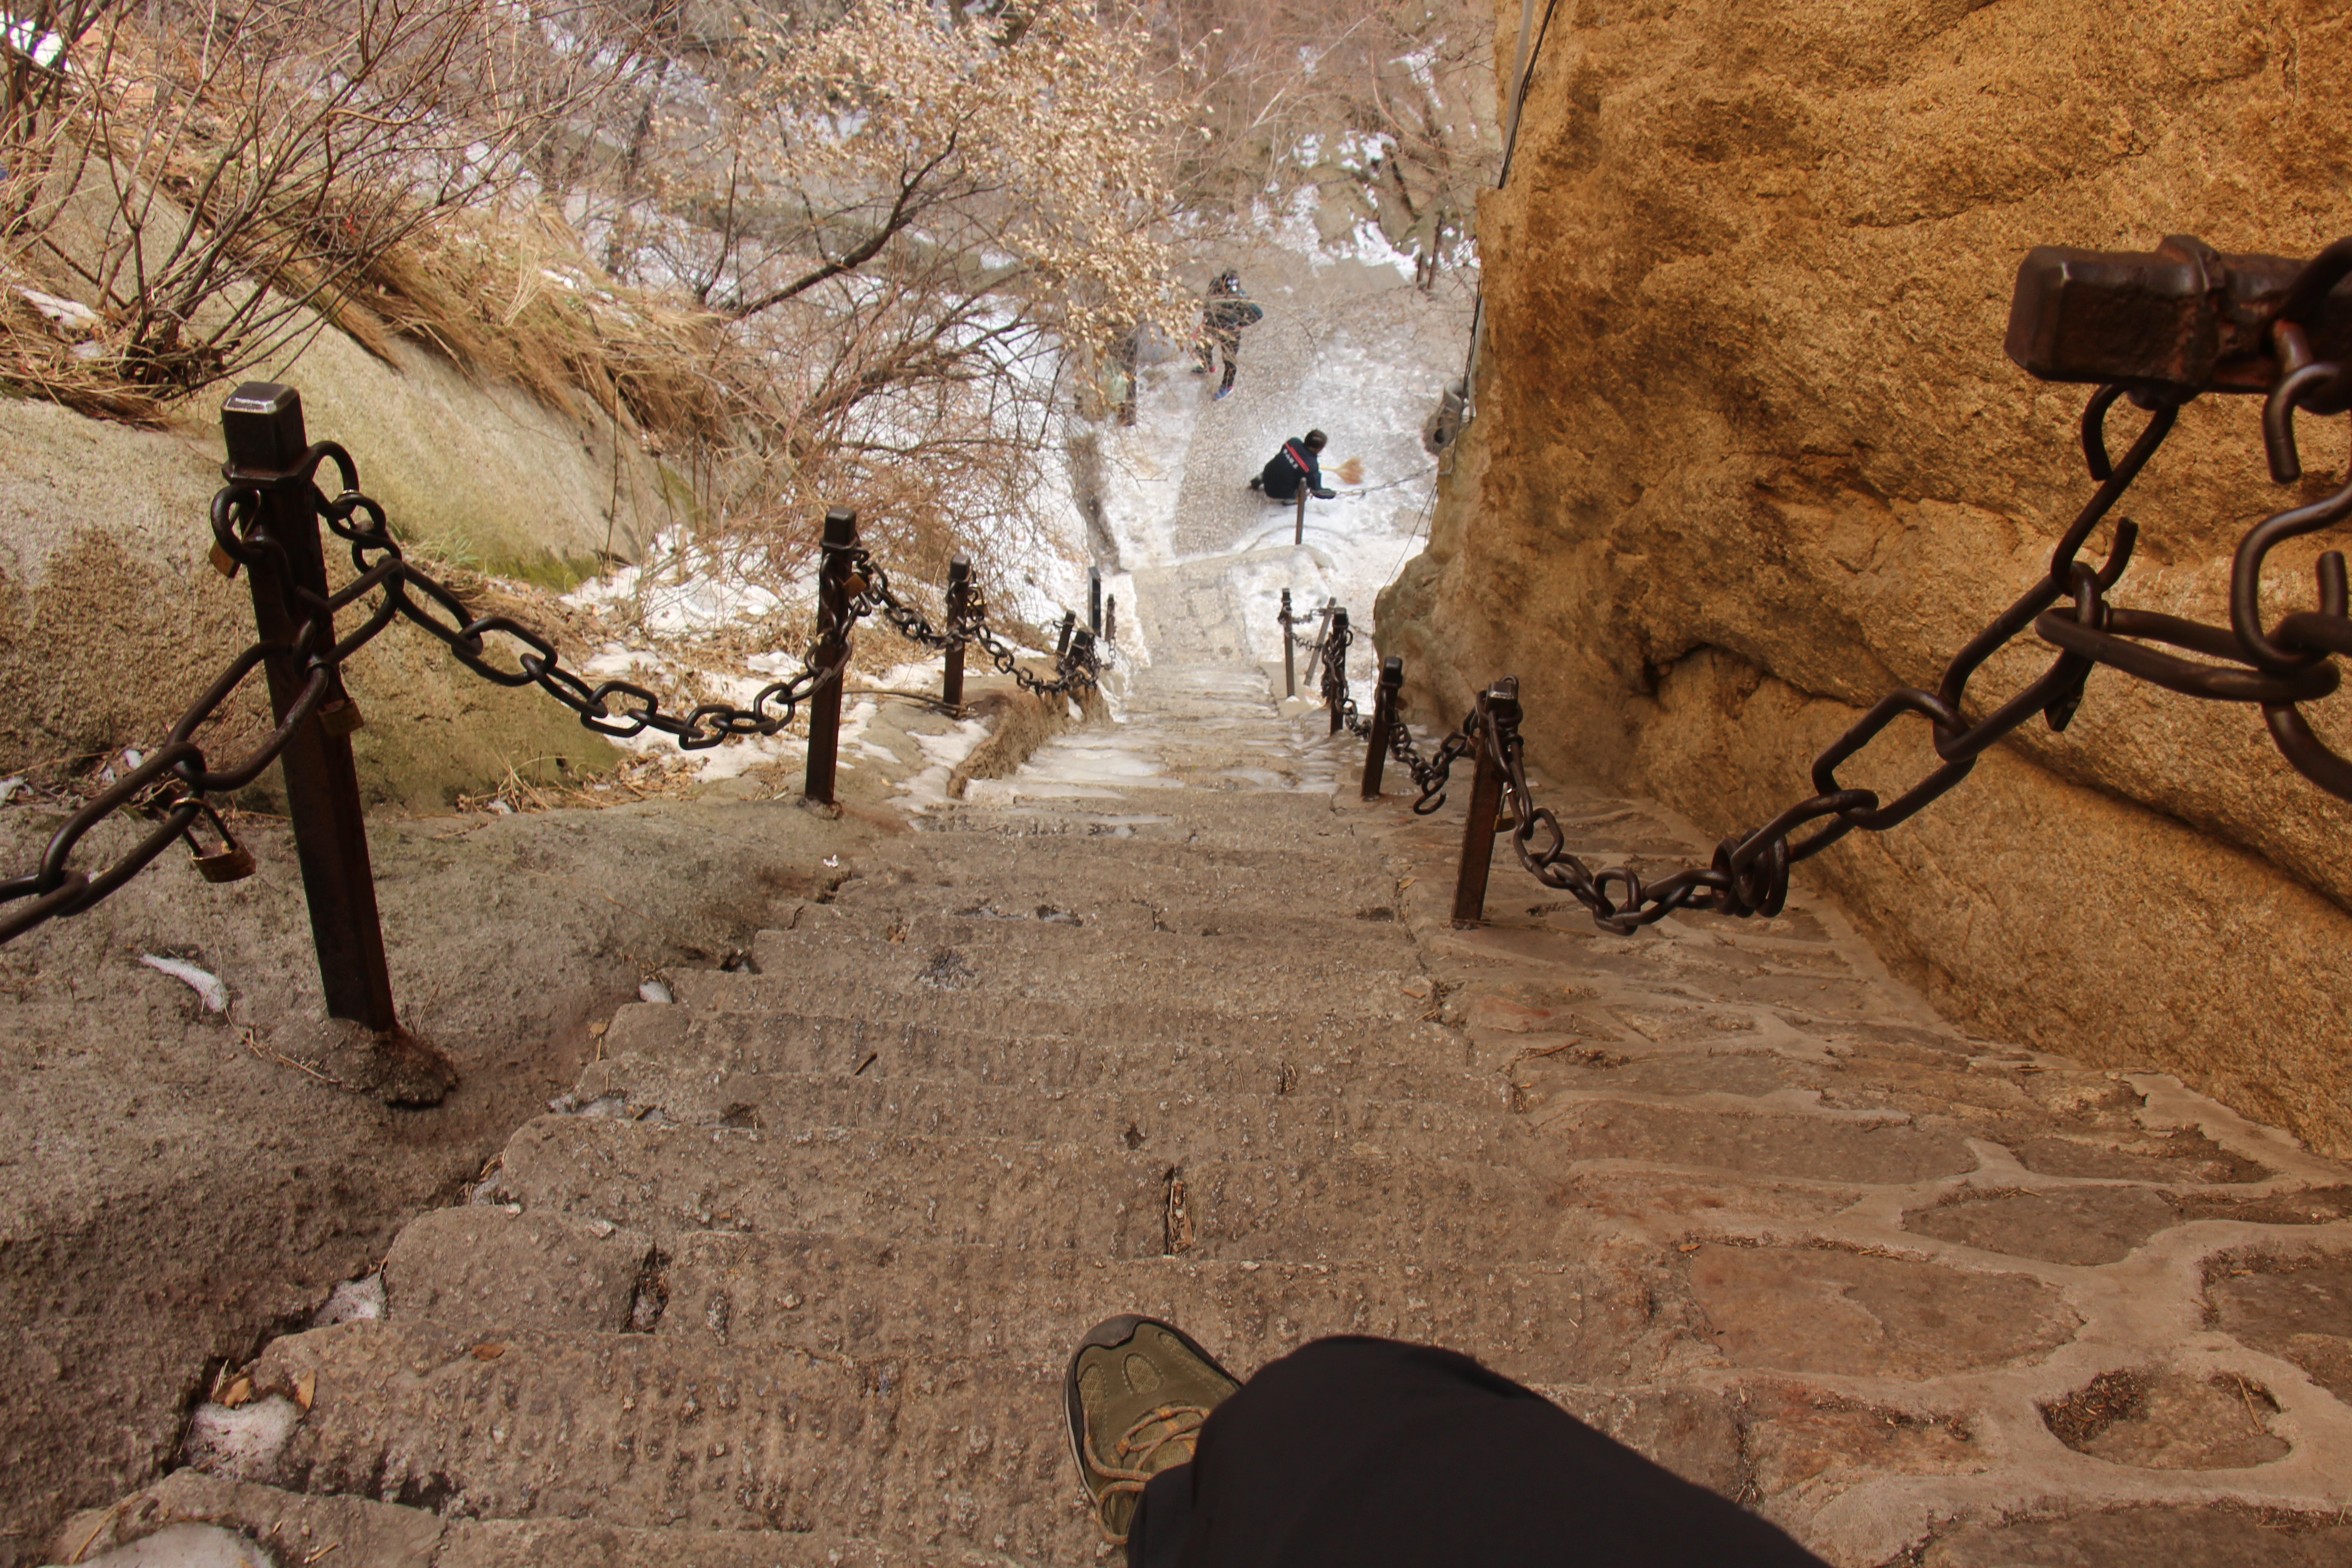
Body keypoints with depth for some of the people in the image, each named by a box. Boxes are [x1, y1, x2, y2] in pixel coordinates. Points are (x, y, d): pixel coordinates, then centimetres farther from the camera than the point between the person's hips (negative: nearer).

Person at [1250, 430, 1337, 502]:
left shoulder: (1293, 443, -14)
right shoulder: (1311, 467, -28)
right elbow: (1317, 492, -16)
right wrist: (1334, 494, 1)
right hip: (1281, 494, -6)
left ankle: (1258, 481, 31)